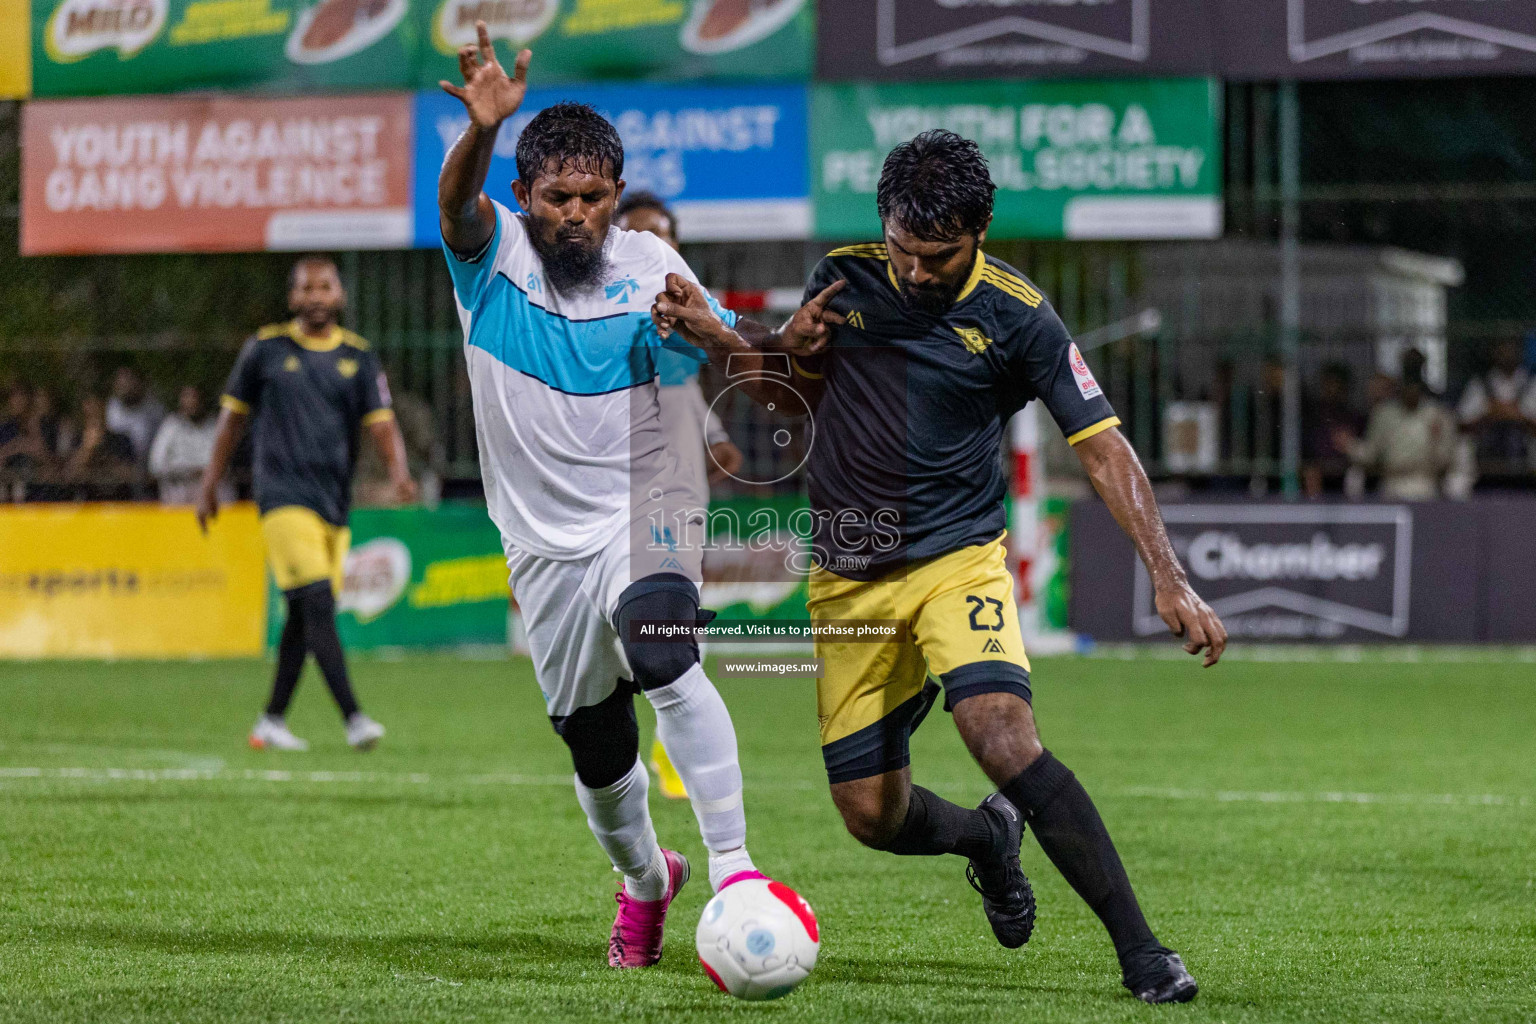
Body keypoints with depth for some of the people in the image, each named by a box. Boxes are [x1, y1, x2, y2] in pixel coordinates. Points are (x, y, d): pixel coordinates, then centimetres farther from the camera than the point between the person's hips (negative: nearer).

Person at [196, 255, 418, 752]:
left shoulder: (358, 357, 9)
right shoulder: (266, 348, 3)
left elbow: (381, 422, 1)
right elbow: (234, 414, 12)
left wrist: (398, 471, -18)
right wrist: (210, 485, 13)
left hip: (333, 501, 4)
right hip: (284, 497, -4)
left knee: (303, 615, 8)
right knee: (317, 602, -17)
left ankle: (272, 721, 20)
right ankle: (352, 718, -24)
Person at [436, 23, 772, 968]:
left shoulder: (648, 266, -4)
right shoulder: (492, 250, -4)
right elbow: (458, 201, -27)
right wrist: (481, 132, -49)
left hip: (643, 511, -2)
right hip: (547, 544, 2)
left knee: (662, 659, -32)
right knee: (597, 754, 9)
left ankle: (734, 867, -32)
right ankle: (647, 879, 40)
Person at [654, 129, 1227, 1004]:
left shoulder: (1016, 315, -11)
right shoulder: (847, 277, -1)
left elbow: (1103, 448, -10)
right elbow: (793, 387, 15)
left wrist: (1169, 579, -18)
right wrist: (715, 335, -4)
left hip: (958, 562, -4)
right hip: (849, 582, 4)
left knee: (1004, 736, -30)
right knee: (871, 814, 1)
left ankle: (1141, 950, -23)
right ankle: (987, 839, 38)